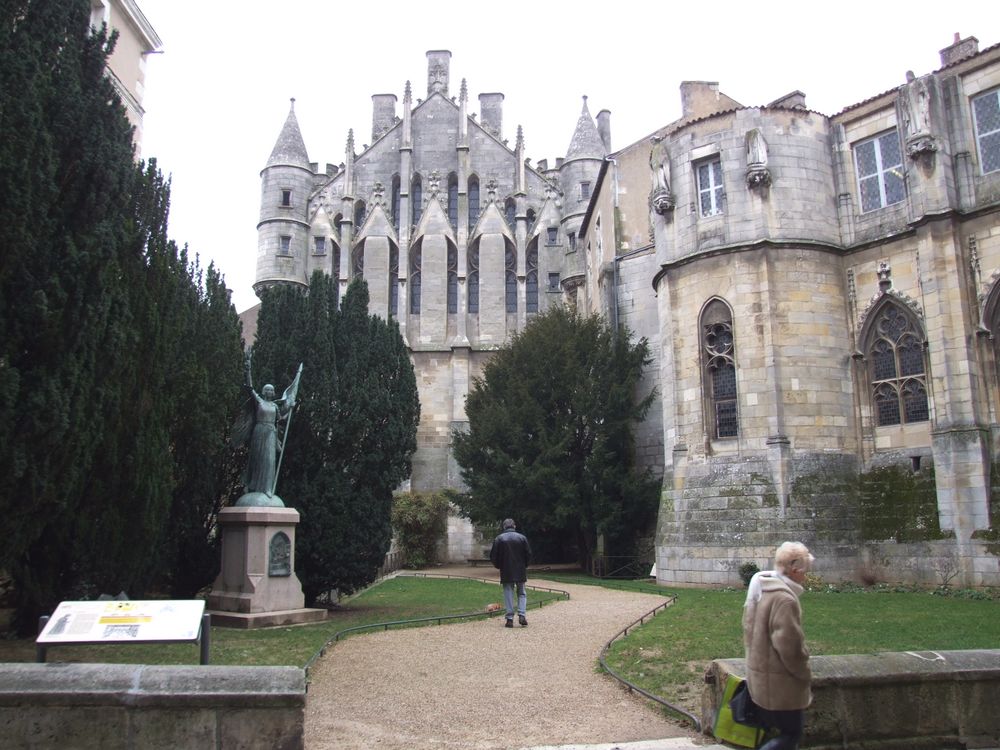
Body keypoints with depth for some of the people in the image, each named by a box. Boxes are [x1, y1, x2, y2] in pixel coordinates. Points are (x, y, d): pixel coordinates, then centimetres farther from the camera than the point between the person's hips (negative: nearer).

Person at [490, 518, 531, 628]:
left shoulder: (499, 539, -4)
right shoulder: (522, 538, -1)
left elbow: (493, 556, -3)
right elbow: (528, 554, 0)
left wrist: (499, 566, 14)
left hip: (506, 572, -1)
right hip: (520, 571, 1)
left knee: (508, 594, 6)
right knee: (522, 593, 13)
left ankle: (510, 619, 3)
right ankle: (522, 615, -1)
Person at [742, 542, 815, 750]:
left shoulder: (760, 590, 6)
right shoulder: (784, 599, -25)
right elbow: (790, 647, -23)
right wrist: (805, 674, -7)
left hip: (760, 678, 9)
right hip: (780, 684, -9)